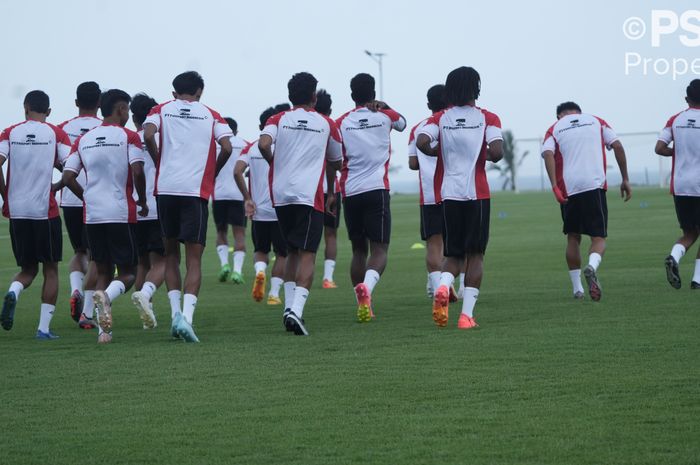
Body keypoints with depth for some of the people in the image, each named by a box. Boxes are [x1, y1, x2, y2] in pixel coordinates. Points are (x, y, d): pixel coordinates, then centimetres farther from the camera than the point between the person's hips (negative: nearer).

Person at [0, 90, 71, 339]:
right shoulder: (56, 133, 0)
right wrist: (57, 186, 9)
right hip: (46, 211, -2)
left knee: (27, 268, 16)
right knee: (50, 269, 9)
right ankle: (44, 327, 1)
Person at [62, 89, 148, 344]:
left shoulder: (83, 140, 10)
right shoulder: (128, 137, -4)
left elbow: (68, 177, 5)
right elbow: (137, 172, -16)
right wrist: (142, 201, -1)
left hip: (92, 216, 4)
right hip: (121, 215, -4)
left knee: (103, 272, 13)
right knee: (127, 273, 4)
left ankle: (103, 330, 1)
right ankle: (106, 296, -29)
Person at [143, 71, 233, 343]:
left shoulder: (161, 111, 10)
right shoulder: (210, 115, 10)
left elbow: (148, 135, -9)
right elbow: (227, 147, -3)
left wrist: (159, 163, 5)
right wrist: (212, 173, 13)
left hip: (166, 188, 1)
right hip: (197, 190, -1)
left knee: (171, 255, 17)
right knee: (194, 259, -2)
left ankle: (176, 313, 8)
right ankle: (186, 317, -18)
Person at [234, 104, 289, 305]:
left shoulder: (251, 148, 3)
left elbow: (237, 171, -10)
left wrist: (248, 198, -3)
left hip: (258, 211, 2)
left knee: (261, 250, 18)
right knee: (281, 254, 12)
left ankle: (260, 271, -13)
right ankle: (274, 293, 5)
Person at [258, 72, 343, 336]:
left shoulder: (279, 120, 7)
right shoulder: (327, 124, 8)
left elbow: (263, 144, -13)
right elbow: (335, 163, 20)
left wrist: (275, 163, 8)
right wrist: (332, 193, 36)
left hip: (280, 195, 3)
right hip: (310, 195, -3)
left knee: (292, 252, 18)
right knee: (307, 255, -7)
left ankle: (289, 307, 13)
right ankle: (296, 310, -23)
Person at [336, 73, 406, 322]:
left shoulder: (342, 123, 4)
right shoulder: (385, 116, 5)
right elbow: (402, 123, 28)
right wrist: (384, 107, 21)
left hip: (350, 192, 2)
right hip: (377, 190, -2)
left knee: (358, 250, 14)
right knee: (379, 250, -5)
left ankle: (362, 306, 15)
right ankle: (367, 287, -34)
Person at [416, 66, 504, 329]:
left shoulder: (439, 119, 5)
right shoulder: (487, 118, 0)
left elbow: (422, 142, -13)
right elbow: (496, 151, -14)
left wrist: (439, 152, 6)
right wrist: (486, 156, 8)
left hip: (448, 194, 2)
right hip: (477, 193, -2)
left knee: (453, 255, 12)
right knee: (475, 254, 5)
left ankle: (443, 286, -20)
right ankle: (467, 314, -4)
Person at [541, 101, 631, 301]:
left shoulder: (555, 129, 13)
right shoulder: (596, 122, 16)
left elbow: (548, 154, -6)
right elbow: (617, 146, 5)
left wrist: (555, 187, -12)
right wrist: (625, 179, 8)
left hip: (568, 188, 1)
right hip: (595, 185, -1)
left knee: (573, 237, 17)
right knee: (599, 237, 2)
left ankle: (577, 288, 18)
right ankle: (592, 266, -30)